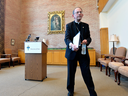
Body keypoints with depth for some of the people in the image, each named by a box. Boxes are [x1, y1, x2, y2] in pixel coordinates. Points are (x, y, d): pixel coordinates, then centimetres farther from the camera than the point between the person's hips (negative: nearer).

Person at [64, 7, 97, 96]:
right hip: (72, 52, -1)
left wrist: (86, 40, -15)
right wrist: (71, 45, -30)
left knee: (87, 73, 2)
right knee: (71, 72, 10)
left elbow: (89, 37, 10)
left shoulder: (86, 25, 14)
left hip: (83, 52, 1)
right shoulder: (69, 25, 5)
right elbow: (66, 38, -8)